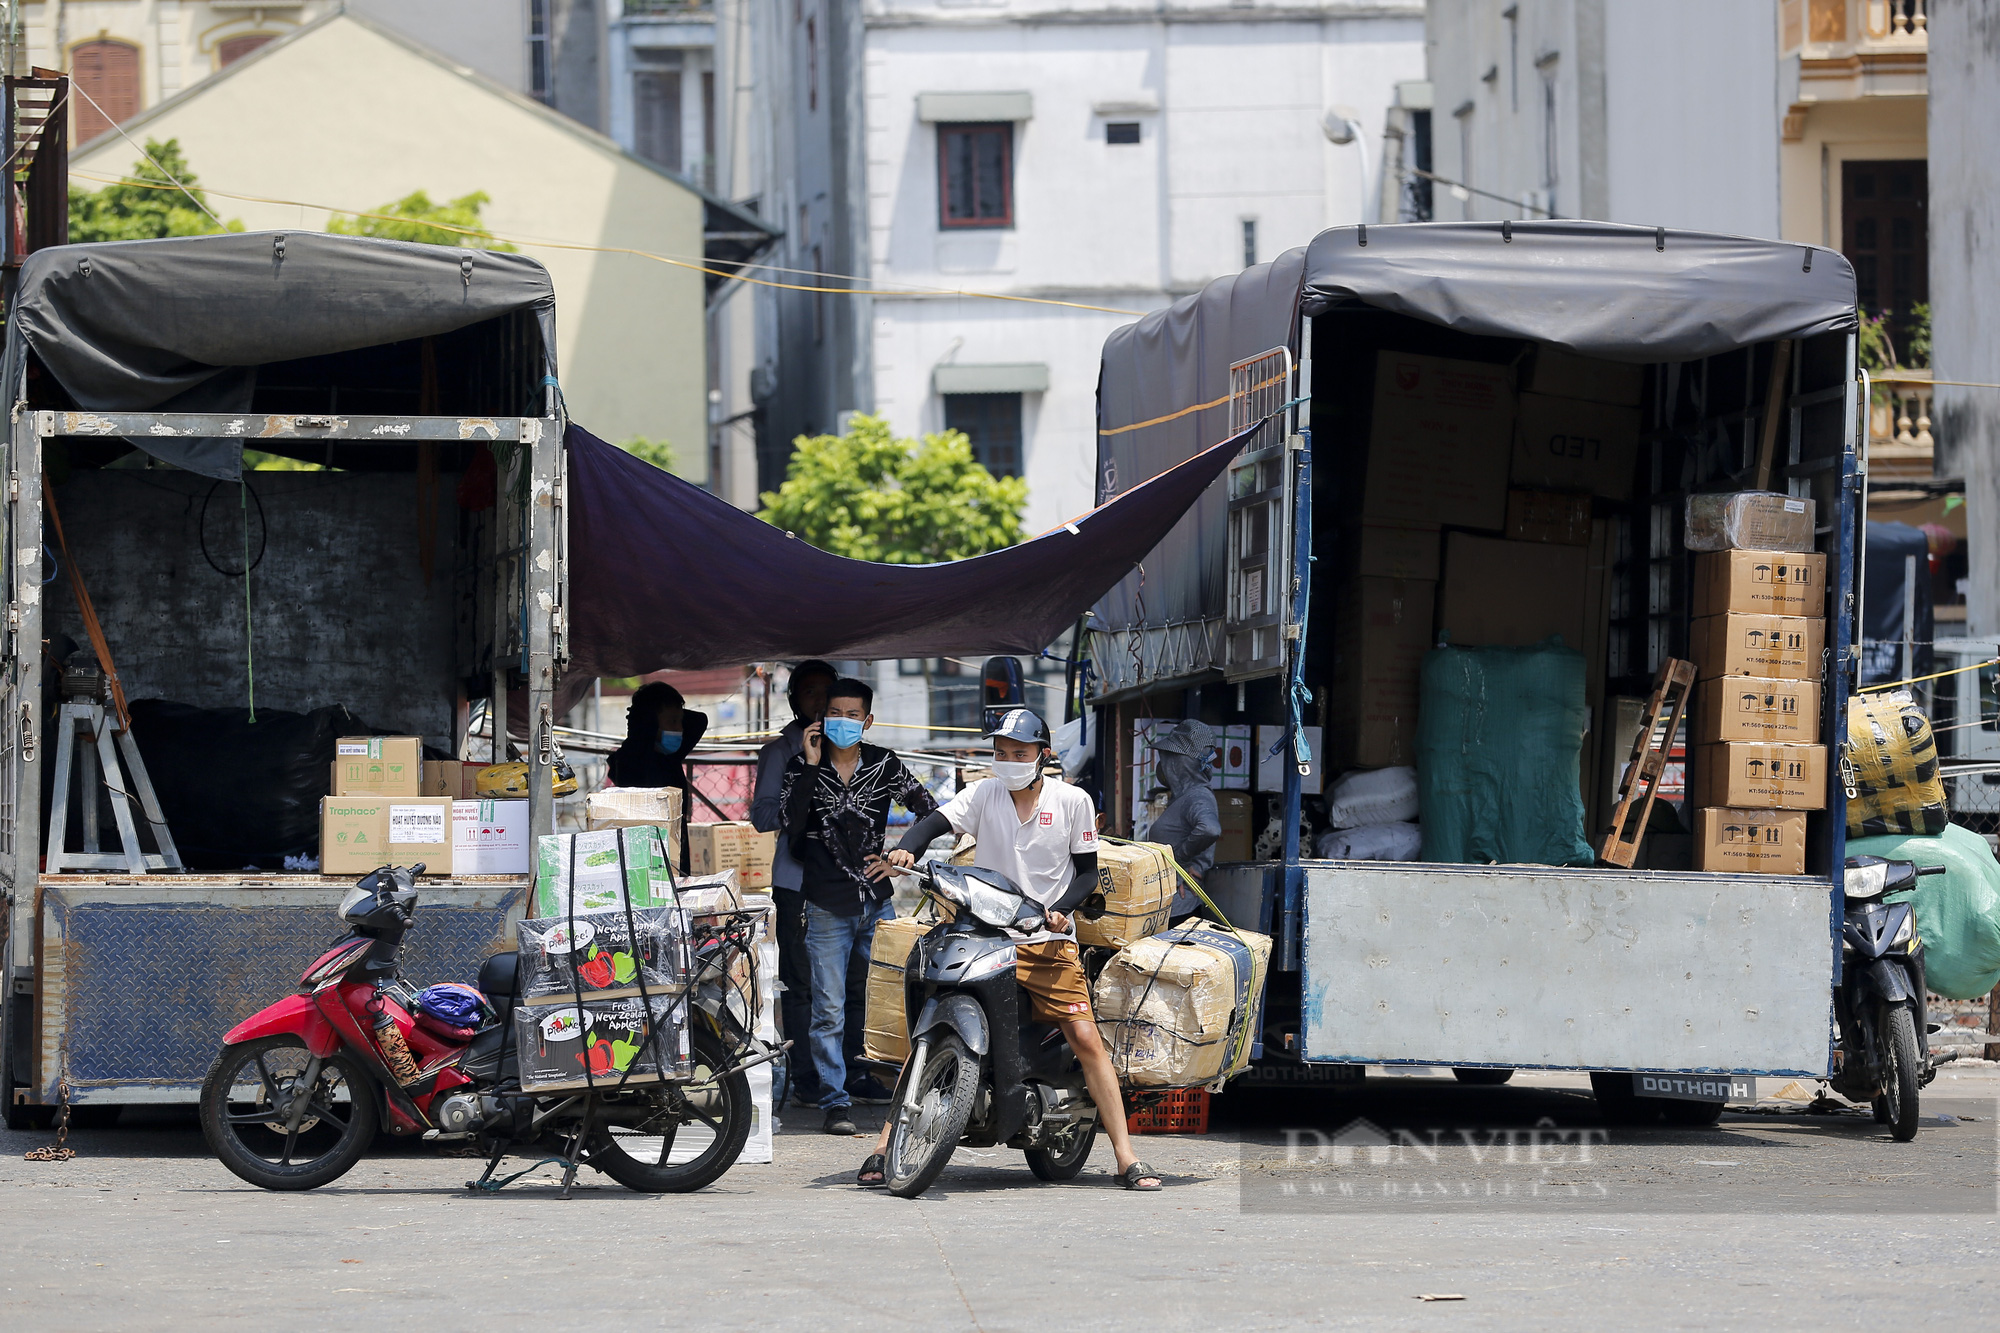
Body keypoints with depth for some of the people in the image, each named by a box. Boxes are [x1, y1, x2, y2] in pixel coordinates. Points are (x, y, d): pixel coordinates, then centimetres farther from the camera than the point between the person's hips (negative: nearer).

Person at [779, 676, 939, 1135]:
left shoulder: (884, 765, 6)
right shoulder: (802, 767, 2)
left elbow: (931, 814, 13)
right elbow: (793, 828, -13)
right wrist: (810, 768, -14)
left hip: (877, 901, 2)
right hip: (827, 906, -2)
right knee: (829, 1011, -5)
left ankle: (881, 1085, 14)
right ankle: (835, 1102, -3)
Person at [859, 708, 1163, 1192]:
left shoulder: (1072, 801, 4)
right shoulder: (985, 793, 5)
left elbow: (1087, 869, 8)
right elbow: (936, 821, -8)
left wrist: (1059, 909, -10)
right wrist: (906, 848, -30)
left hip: (1047, 940, -1)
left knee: (1086, 1040, -11)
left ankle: (1126, 1158, -9)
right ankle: (886, 1144, -1)